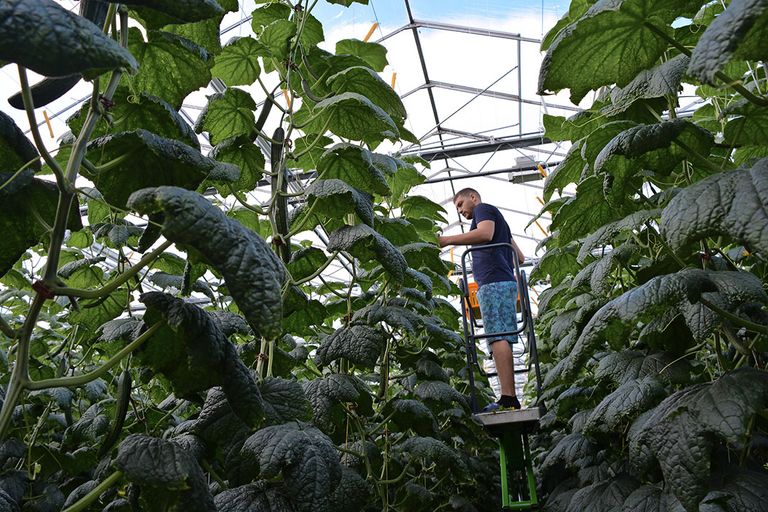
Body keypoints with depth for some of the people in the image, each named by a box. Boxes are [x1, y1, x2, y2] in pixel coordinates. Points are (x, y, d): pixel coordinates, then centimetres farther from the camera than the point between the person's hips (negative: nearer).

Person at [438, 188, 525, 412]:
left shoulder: (483, 208, 8)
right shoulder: (498, 219, 34)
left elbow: (485, 233, -16)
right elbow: (519, 257, 31)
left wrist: (447, 240, -14)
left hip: (493, 282, -10)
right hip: (506, 282, 10)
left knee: (497, 336, -18)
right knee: (503, 339, 1)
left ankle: (507, 398, -25)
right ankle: (511, 399, -4)